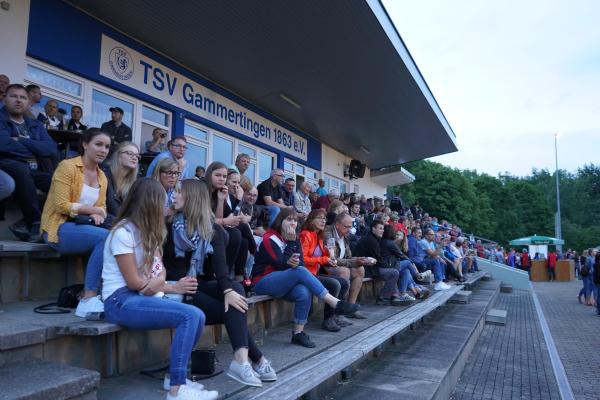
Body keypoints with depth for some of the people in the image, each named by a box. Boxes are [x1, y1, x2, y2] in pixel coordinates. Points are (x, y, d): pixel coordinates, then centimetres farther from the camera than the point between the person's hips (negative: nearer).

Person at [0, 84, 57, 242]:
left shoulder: (35, 125, 20)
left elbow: (52, 149, 2)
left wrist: (22, 142, -8)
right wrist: (35, 150, -1)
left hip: (33, 172, 5)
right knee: (21, 169, -37)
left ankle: (28, 223, -12)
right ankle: (36, 223, -24)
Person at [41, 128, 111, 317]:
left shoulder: (102, 176, 13)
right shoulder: (67, 166, -7)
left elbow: (102, 207, 10)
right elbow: (62, 206, -14)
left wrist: (98, 215, -12)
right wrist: (92, 210, -10)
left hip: (85, 226, 6)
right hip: (60, 228, -6)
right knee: (106, 237, -32)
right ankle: (88, 300, -27)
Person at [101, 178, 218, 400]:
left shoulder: (147, 231, 14)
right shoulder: (123, 232, -13)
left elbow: (159, 271, 7)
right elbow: (134, 282, -15)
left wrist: (158, 282, -17)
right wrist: (174, 287, -7)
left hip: (143, 297, 8)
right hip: (122, 301, -8)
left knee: (198, 316, -13)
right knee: (190, 316, -24)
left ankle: (175, 375, 5)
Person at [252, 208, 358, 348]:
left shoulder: (295, 240, 11)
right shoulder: (269, 239, -8)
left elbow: (301, 264, -1)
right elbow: (281, 264, -18)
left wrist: (295, 263, -24)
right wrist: (290, 242, -16)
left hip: (284, 282, 6)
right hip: (264, 282, -6)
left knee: (304, 293, -28)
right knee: (300, 272, -31)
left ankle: (298, 333, -18)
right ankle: (335, 303, -32)